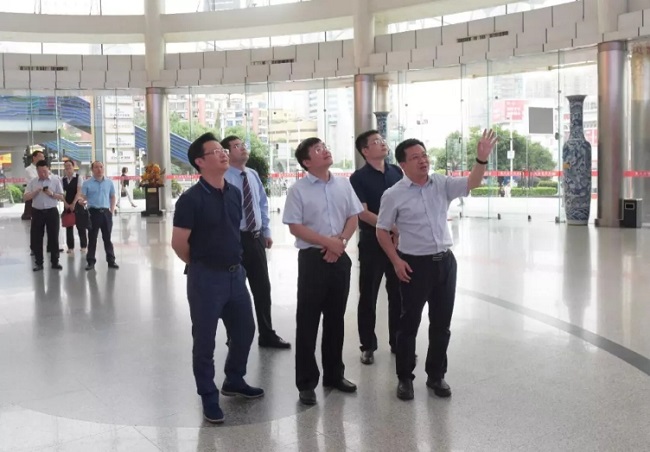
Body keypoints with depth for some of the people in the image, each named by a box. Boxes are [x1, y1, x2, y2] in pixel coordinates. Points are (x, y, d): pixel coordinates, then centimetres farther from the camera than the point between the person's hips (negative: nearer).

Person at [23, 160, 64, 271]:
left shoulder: (56, 180, 1)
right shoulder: (32, 182, 5)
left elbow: (61, 197, 1)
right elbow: (26, 197, 0)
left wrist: (52, 194, -18)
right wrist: (36, 191, -16)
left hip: (52, 212, -1)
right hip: (37, 212, 2)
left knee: (53, 237, 4)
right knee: (36, 238, 4)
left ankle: (55, 262, 14)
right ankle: (38, 263, 13)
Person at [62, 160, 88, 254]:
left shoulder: (78, 178, -5)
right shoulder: (63, 179, 7)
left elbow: (79, 192, -11)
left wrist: (73, 204, -17)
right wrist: (66, 204, -9)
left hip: (77, 204, -4)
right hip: (67, 205, 4)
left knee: (80, 226, 1)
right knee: (68, 226, 6)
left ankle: (83, 246, 10)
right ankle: (70, 247, 13)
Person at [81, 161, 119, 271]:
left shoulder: (109, 182, 7)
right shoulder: (87, 183, -2)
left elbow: (112, 197, 16)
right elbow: (82, 197, -4)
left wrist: (112, 210, 8)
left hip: (106, 212, 2)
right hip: (94, 212, -2)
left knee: (107, 238, 8)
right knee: (92, 238, 2)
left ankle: (111, 261, 14)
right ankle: (91, 262, 8)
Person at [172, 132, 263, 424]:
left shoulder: (234, 193, 6)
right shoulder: (191, 199, -15)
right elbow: (178, 243, -12)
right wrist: (201, 264, 2)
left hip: (236, 273, 7)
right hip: (206, 277, -7)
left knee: (244, 329, 17)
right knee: (205, 339, 6)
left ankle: (234, 381, 39)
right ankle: (209, 396, 23)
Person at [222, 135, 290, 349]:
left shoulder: (253, 175, 6)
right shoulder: (224, 178, -16)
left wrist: (266, 231, 13)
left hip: (256, 237, 7)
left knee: (263, 287, 14)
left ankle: (267, 335, 29)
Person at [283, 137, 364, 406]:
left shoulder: (343, 185, 7)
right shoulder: (298, 190, -7)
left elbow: (353, 218, 8)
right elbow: (295, 227, -11)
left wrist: (340, 242, -10)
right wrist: (328, 242, -16)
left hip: (340, 258, 5)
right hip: (312, 258, -4)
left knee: (336, 319, 14)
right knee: (308, 321, 1)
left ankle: (334, 374, 29)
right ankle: (306, 383, 13)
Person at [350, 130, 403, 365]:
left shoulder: (397, 171, 7)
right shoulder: (358, 178, -7)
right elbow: (363, 213, -13)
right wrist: (392, 228, -17)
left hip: (399, 241, 4)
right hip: (372, 242, -4)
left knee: (398, 293, 11)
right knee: (368, 295, 5)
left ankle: (398, 342, 24)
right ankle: (368, 345, 17)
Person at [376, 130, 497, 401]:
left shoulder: (442, 184, 4)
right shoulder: (394, 195, -7)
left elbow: (472, 183, -7)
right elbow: (382, 230, -2)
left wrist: (482, 159, -24)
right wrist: (396, 261, -10)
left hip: (445, 261, 4)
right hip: (415, 264, -4)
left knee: (441, 323, 13)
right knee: (409, 323, 7)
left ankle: (436, 375, 29)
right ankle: (405, 378, 23)